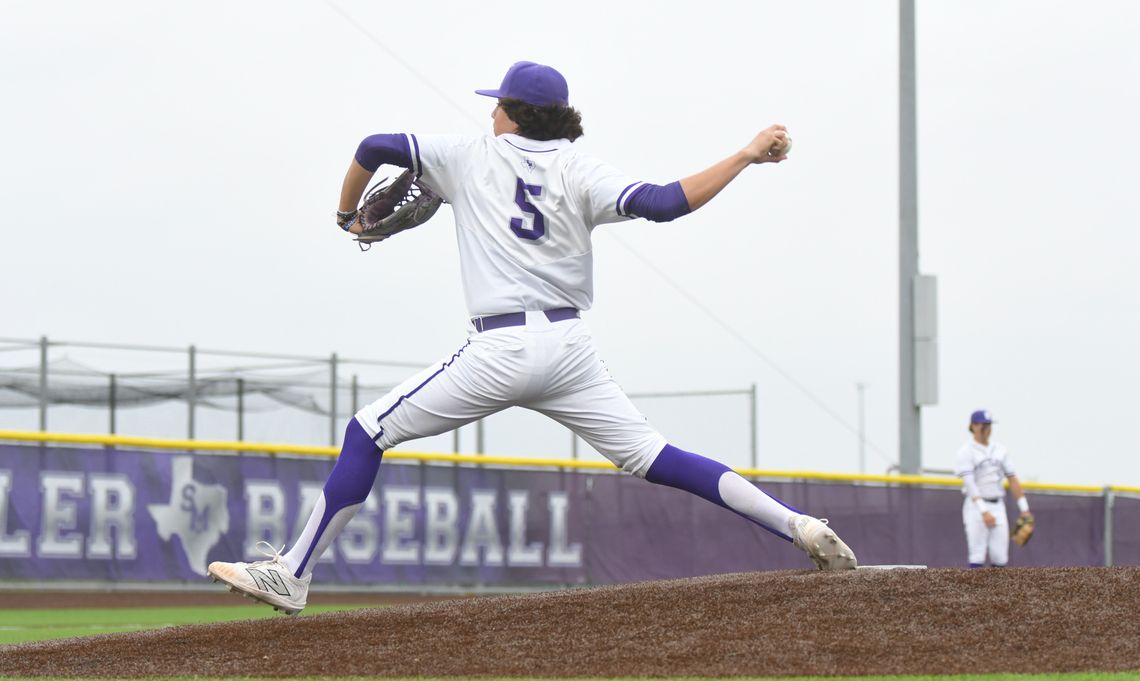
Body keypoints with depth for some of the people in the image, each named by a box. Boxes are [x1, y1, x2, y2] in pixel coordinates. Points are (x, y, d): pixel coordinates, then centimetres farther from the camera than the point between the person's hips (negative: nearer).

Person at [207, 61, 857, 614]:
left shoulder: (472, 155, 8)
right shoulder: (578, 170, 8)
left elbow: (375, 147, 8)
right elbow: (664, 203, -8)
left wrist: (350, 215, 26)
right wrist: (747, 155, 0)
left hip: (502, 348, -3)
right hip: (571, 347, 3)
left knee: (370, 432, 6)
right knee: (650, 456, 7)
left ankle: (292, 576, 2)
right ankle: (801, 526, -5)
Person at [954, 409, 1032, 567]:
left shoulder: (1000, 451, 12)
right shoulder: (966, 452, -6)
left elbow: (1013, 480, 13)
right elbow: (969, 483, -16)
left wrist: (1024, 509, 6)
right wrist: (983, 511, -27)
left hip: (998, 506, 5)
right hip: (976, 507, -5)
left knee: (1000, 559, 2)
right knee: (977, 558, -10)